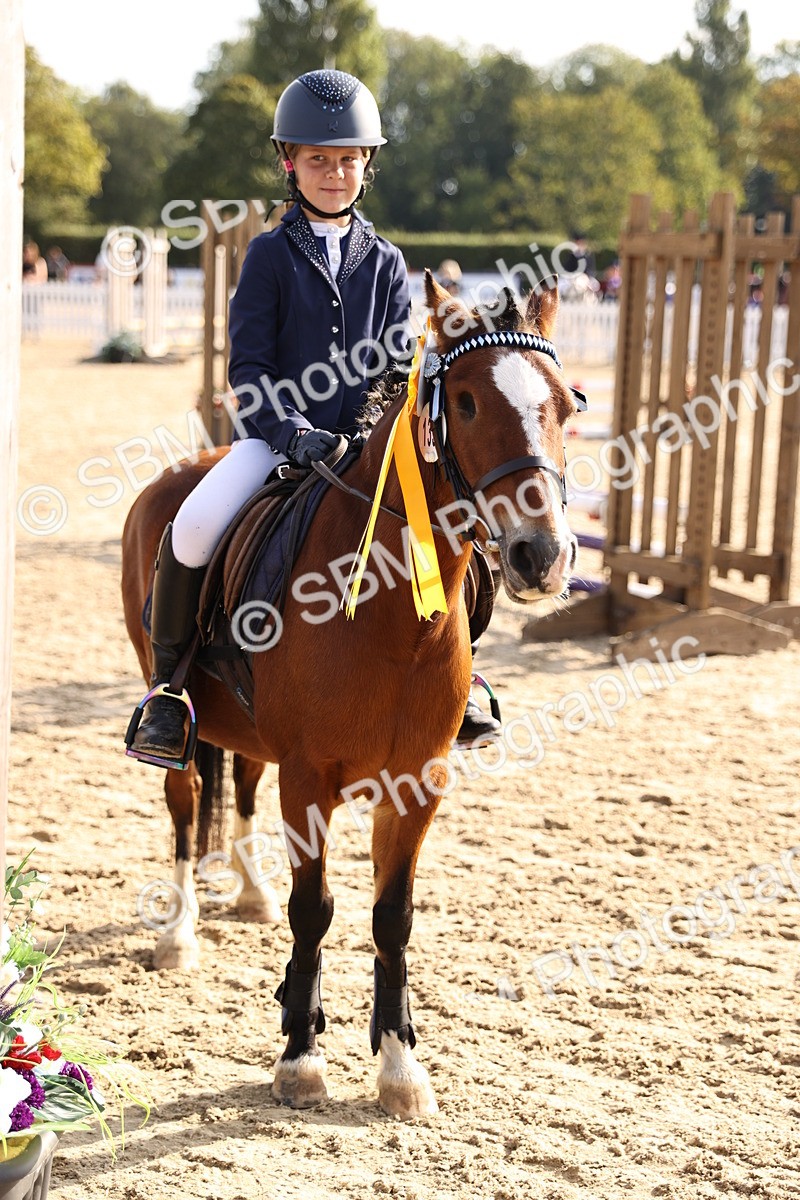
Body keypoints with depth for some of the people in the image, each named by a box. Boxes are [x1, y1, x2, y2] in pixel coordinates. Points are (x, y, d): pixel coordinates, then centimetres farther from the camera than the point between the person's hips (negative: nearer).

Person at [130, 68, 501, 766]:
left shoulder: (385, 262, 10)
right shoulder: (271, 255, 2)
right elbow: (248, 367, -4)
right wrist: (294, 430, -20)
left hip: (363, 440, 2)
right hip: (274, 433, -2)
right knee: (194, 527, -29)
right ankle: (168, 680, -8)